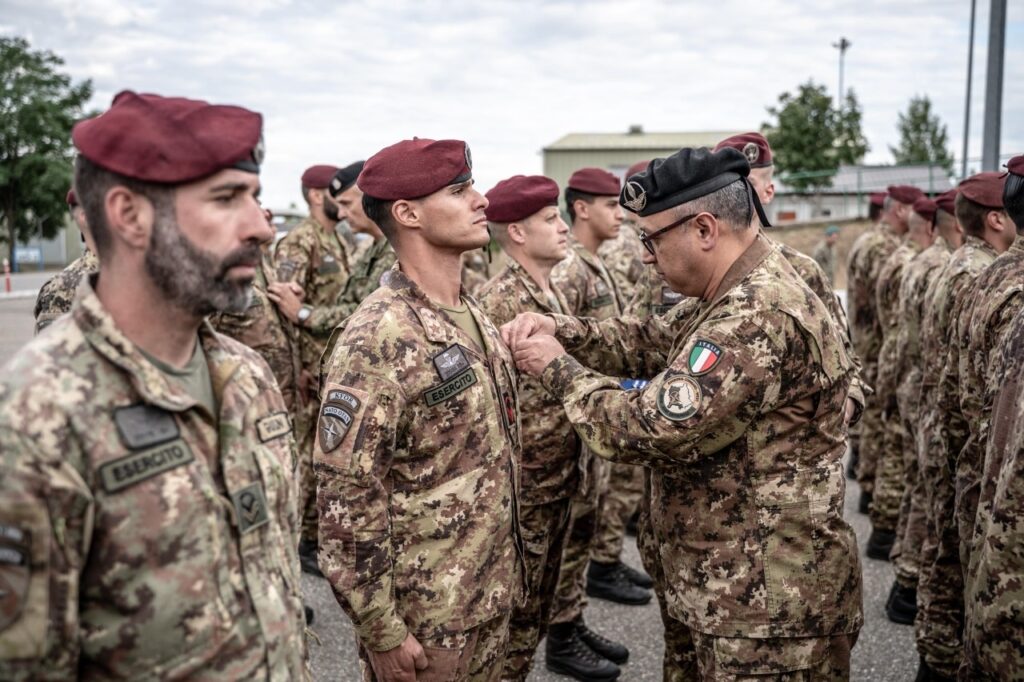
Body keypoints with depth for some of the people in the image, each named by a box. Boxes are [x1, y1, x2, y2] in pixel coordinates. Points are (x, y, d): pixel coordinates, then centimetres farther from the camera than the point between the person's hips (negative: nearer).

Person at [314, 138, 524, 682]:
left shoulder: (473, 316, 6)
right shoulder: (378, 340, -21)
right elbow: (345, 497, -22)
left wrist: (504, 576, 16)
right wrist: (381, 631, -18)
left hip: (491, 596, 8)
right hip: (425, 616, -7)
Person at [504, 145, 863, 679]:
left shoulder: (759, 317, -26)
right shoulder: (749, 296, 8)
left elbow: (647, 429, -29)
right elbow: (663, 343, 14)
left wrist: (556, 368, -15)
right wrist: (563, 330, -1)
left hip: (769, 604, -10)